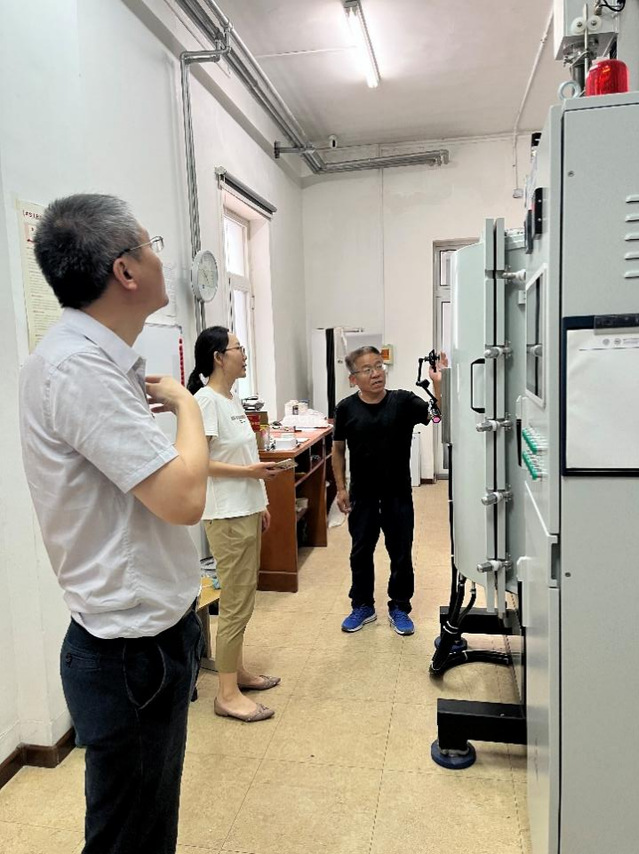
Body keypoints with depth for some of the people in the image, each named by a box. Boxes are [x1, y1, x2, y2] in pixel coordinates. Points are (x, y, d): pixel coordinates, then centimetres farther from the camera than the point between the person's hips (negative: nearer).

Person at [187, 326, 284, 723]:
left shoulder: (234, 399, 12)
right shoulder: (206, 400, -15)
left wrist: (260, 504, 18)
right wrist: (249, 471, -22)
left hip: (247, 511, 9)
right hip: (227, 516, -9)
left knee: (243, 599, 18)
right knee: (236, 605, -1)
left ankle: (238, 670, 33)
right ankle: (228, 694, 12)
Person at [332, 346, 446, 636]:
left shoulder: (403, 401, -9)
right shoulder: (346, 408, -6)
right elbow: (338, 450, 4)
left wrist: (439, 384, -36)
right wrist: (341, 489, 1)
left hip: (398, 493, -1)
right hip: (362, 495, 1)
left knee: (401, 554, 10)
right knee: (361, 552, 14)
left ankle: (399, 608, 30)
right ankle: (362, 606, 33)